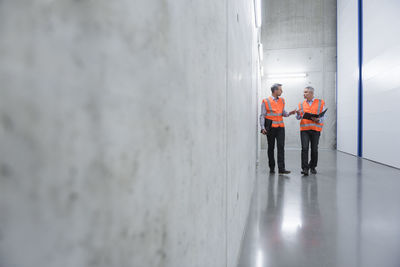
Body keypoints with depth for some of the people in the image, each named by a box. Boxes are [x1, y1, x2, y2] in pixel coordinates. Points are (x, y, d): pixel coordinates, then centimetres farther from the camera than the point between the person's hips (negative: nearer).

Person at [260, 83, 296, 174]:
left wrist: (289, 113, -2)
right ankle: (272, 168, 18)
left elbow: (283, 113, 19)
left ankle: (281, 168, -5)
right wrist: (262, 127, -13)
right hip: (271, 127, -3)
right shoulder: (266, 101, -3)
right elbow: (262, 115, -4)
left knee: (281, 147, -6)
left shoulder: (282, 100, 13)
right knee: (271, 148, 6)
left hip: (280, 127, 4)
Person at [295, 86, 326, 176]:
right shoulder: (301, 104, 12)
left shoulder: (320, 103, 7)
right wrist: (298, 114, -13)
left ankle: (312, 167, 22)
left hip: (315, 129, 0)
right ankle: (305, 168, -6)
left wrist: (318, 119, -16)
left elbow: (323, 116, 4)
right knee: (304, 148, -9)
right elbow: (299, 117, 9)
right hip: (304, 129, 1)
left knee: (314, 149, 5)